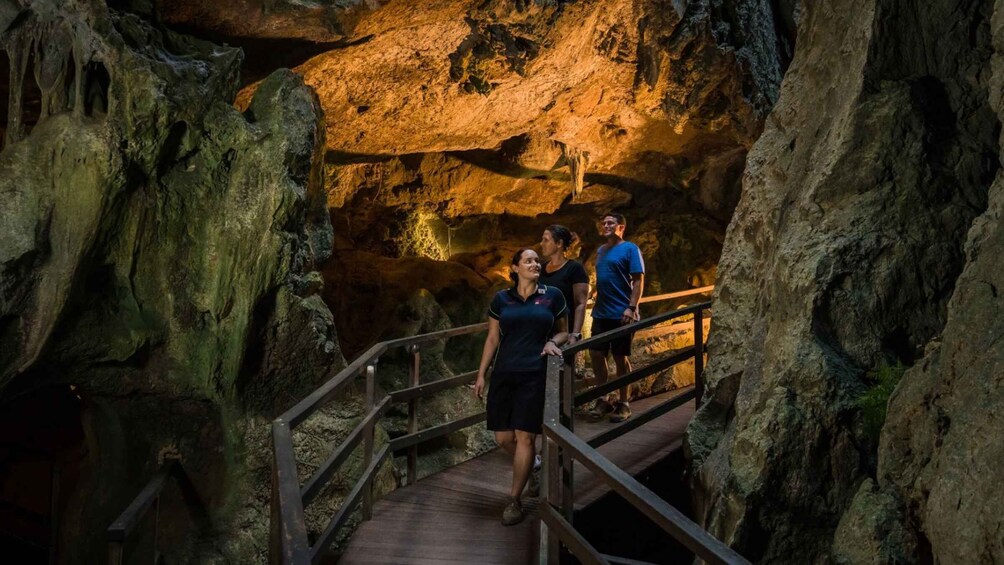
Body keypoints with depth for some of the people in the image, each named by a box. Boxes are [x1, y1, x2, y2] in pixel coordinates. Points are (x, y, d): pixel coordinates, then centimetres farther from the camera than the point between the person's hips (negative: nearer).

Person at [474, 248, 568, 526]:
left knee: (524, 437, -5)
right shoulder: (501, 299, 5)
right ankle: (531, 467, 34)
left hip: (535, 375, -2)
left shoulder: (552, 296, 2)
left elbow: (563, 331, 11)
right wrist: (481, 374, 8)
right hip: (504, 375, 2)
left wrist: (553, 341, -11)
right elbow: (492, 339, 10)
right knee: (502, 437, 3)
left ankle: (514, 500, 6)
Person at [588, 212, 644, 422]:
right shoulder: (600, 250, 13)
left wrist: (631, 308, -19)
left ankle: (623, 404, 12)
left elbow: (638, 280, -11)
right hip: (601, 313, 6)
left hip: (621, 314, -6)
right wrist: (595, 304, 14)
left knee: (621, 358, 1)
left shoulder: (630, 249, -6)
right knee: (596, 354, 5)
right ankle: (602, 400, 17)